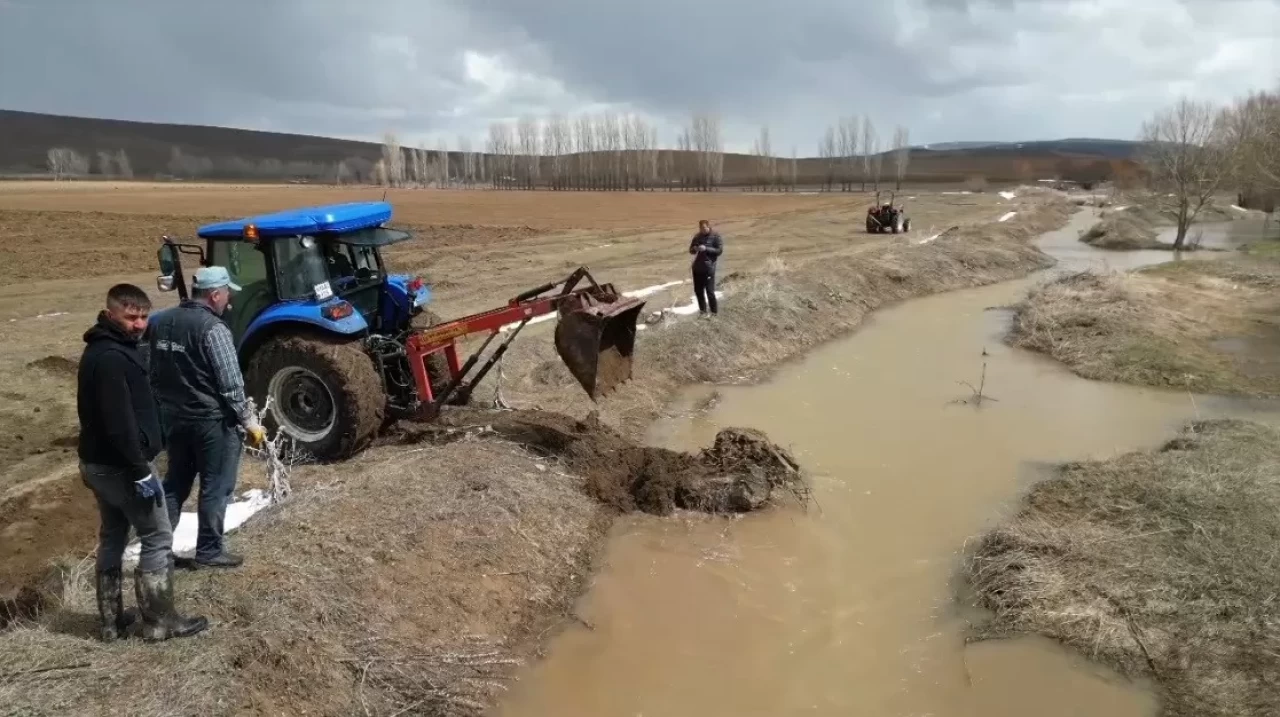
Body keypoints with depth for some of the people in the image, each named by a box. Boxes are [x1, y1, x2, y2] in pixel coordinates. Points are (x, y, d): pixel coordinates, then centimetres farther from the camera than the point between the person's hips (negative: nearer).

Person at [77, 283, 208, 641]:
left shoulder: (103, 349, 10)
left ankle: (111, 620, 28)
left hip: (99, 463, 10)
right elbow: (120, 423, -28)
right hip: (120, 466, -10)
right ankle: (159, 621, 9)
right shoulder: (112, 358, -24)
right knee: (157, 538, 1)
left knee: (112, 537, 18)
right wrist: (140, 473, -24)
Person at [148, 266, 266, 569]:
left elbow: (153, 373, 16)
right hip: (212, 420, -7)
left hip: (172, 417, 8)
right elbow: (231, 384, -19)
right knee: (215, 486, 5)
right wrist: (249, 421, -11)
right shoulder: (213, 328, -18)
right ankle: (209, 551, 12)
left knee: (176, 482, 19)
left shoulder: (160, 322, 7)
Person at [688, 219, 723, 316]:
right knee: (698, 290, 10)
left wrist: (706, 248, -20)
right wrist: (694, 249, -8)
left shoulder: (715, 236, -5)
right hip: (697, 267, 6)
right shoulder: (697, 236, 10)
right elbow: (691, 250, 16)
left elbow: (719, 250, -11)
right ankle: (702, 311, 23)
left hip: (708, 268, -6)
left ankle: (714, 312, 4)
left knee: (710, 291, -7)